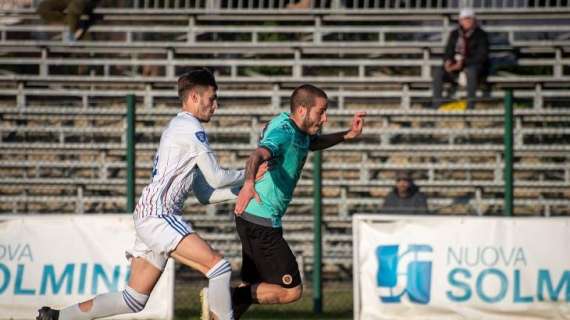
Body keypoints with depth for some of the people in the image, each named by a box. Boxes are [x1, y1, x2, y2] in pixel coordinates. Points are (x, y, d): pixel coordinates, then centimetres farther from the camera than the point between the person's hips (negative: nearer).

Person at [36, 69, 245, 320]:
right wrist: (248, 175, 11)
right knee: (218, 265, -18)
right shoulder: (191, 127, -4)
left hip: (147, 216, 10)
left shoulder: (180, 128, 27)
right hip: (159, 213, -10)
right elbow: (216, 178, -5)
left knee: (134, 300, 8)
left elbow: (205, 195, 25)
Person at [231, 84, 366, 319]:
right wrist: (249, 183, -63)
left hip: (252, 220, 10)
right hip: (261, 222, -10)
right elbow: (258, 155, -41)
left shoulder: (300, 131, 9)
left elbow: (315, 143, 32)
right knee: (291, 291, -8)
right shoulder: (284, 132, -21)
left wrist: (348, 135, 15)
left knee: (252, 287, 19)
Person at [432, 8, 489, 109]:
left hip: (476, 67, -5)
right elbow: (449, 51, 12)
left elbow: (482, 56, -12)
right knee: (438, 71, -22)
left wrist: (463, 63, -22)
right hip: (456, 68, 5)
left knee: (470, 70, -40)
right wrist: (448, 61, -12)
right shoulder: (454, 34, 10)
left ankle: (470, 104, -38)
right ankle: (436, 105, -23)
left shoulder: (480, 35, -4)